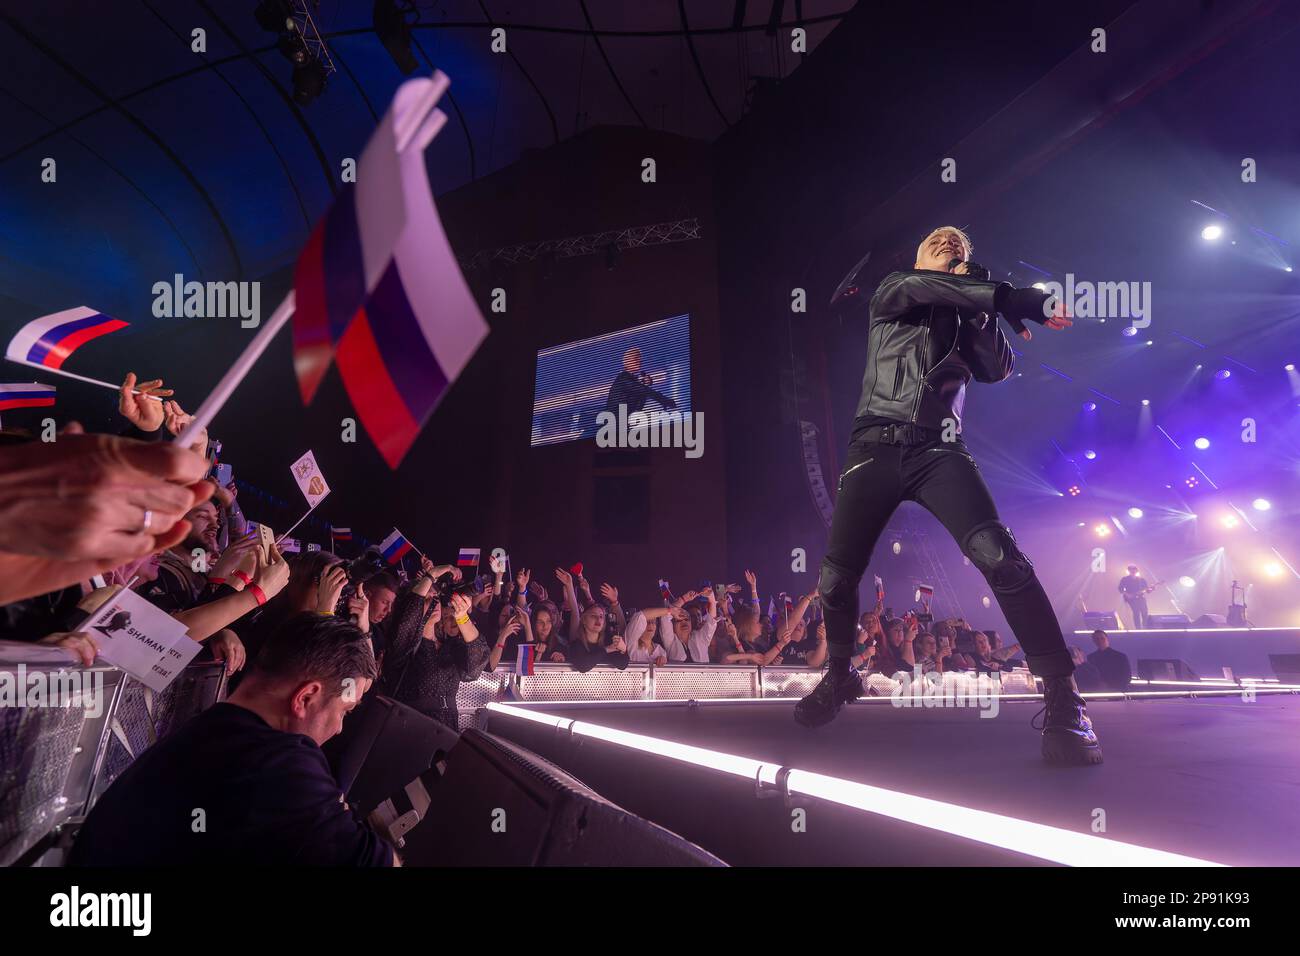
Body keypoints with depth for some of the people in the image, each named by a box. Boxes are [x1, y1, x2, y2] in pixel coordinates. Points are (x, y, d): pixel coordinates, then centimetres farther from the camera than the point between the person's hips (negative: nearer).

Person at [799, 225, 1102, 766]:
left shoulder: (962, 316, 22)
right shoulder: (891, 293, 15)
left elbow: (998, 370, 8)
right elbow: (914, 286, -8)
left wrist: (976, 309, -4)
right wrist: (1006, 298, -13)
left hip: (939, 450, 1)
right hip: (877, 448, 0)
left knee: (997, 554, -24)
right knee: (835, 579, -5)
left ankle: (1062, 701, -21)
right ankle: (840, 676, 24)